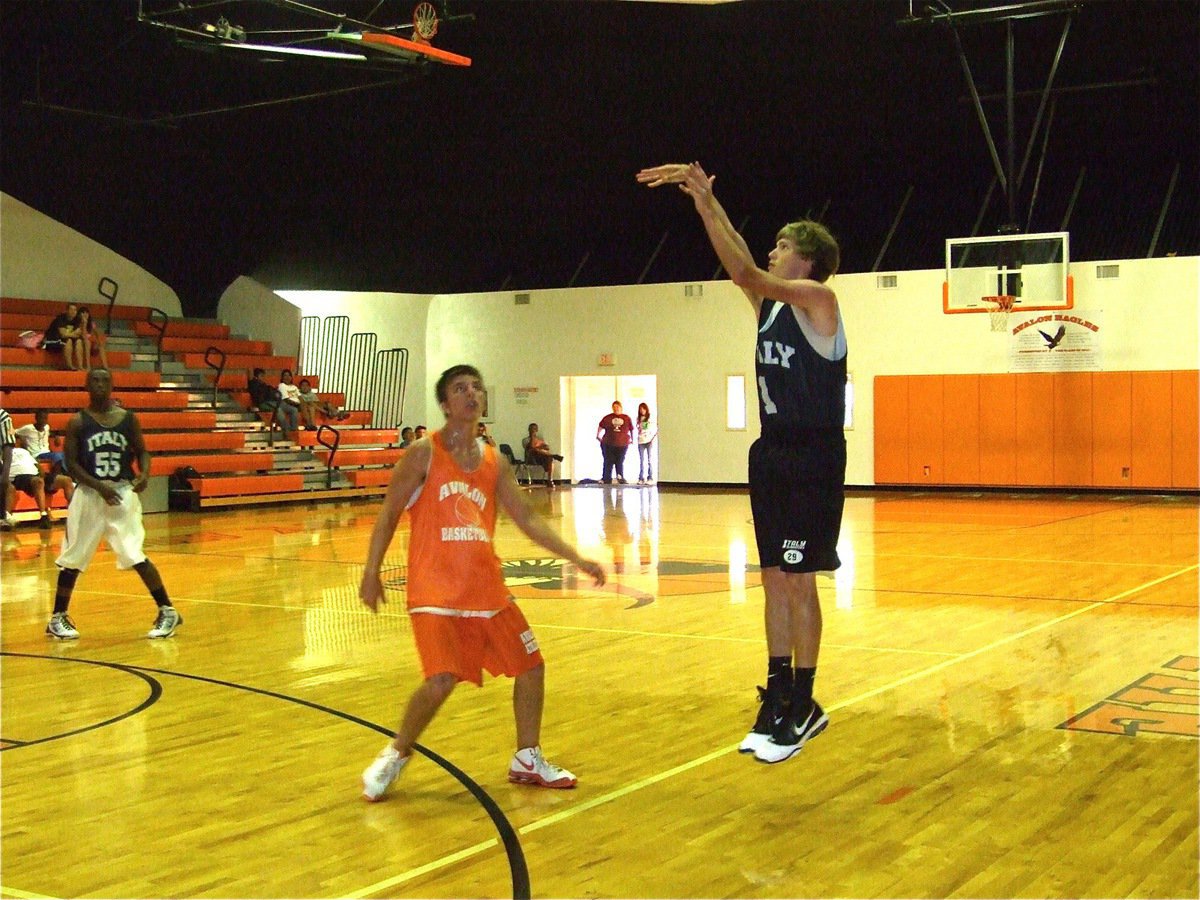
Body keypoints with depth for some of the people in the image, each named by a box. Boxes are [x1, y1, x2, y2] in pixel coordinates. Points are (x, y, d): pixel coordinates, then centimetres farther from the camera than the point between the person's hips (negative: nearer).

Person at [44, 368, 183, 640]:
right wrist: (99, 486, -19)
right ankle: (58, 618, 21)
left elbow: (141, 452, 9)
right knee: (72, 559, 6)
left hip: (123, 492, 0)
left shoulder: (128, 418, 3)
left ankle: (168, 612, 0)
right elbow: (71, 464, -5)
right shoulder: (77, 422, -2)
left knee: (135, 556, -8)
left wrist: (144, 474, -13)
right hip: (88, 495, 0)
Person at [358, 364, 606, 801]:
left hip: (487, 588, 6)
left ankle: (527, 758, 28)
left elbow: (527, 518, 14)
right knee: (441, 680, -20)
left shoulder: (494, 461, 11)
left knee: (531, 666, 9)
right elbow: (389, 513, -2)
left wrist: (577, 559, 8)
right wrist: (372, 573, -9)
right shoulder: (424, 453, -4)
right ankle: (395, 756, 5)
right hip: (435, 590, -6)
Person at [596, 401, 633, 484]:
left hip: (622, 445, 0)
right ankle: (607, 480, 6)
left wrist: (632, 439, 16)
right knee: (608, 462, 2)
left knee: (620, 463, 5)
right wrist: (598, 436, 11)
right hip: (608, 445, 0)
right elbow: (600, 427, 13)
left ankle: (621, 478, 15)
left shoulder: (627, 418, 6)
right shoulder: (608, 418, 4)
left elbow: (631, 430, 15)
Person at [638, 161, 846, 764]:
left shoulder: (818, 299, -11)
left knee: (797, 580, -4)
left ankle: (802, 707, 5)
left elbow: (746, 272, -20)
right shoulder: (770, 303, 12)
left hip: (812, 460, -8)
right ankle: (778, 698, 18)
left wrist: (706, 202, -19)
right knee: (775, 579, 10)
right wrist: (703, 200, -5)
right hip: (772, 453, 8)